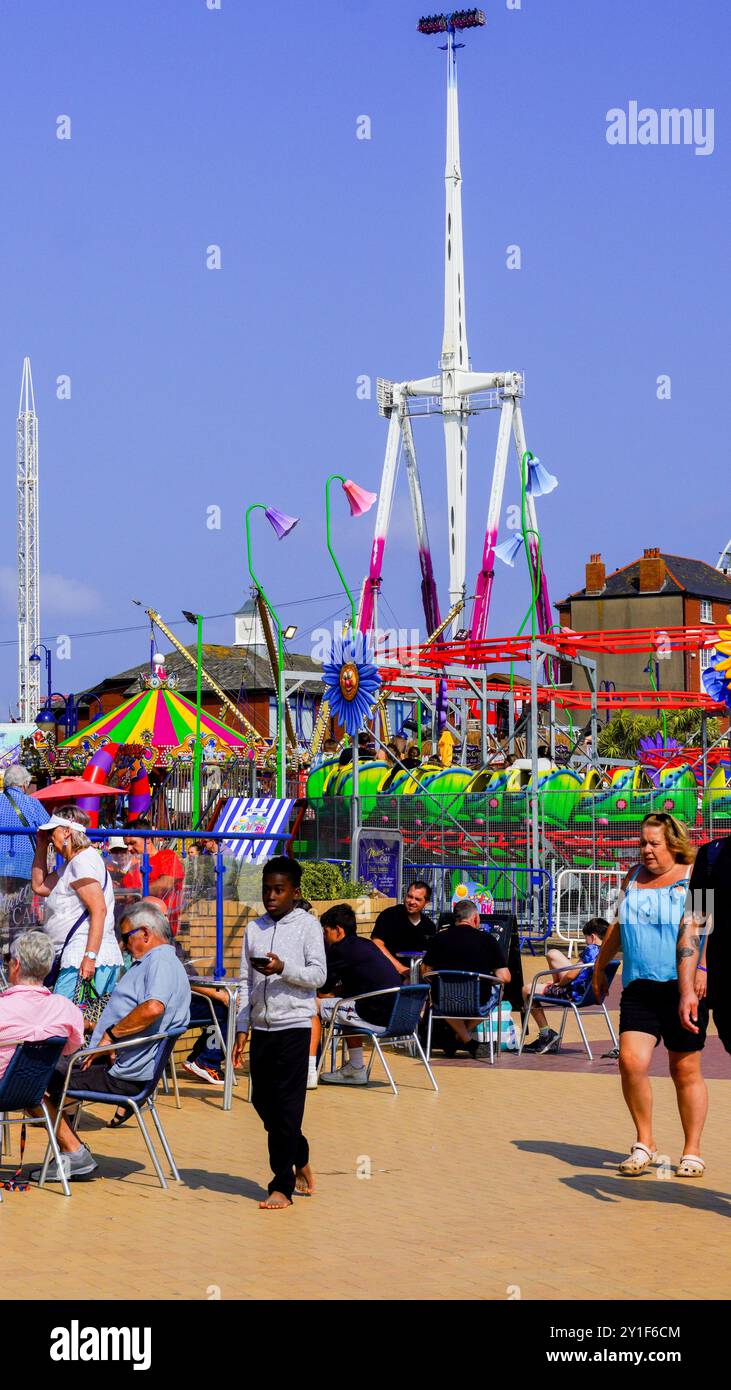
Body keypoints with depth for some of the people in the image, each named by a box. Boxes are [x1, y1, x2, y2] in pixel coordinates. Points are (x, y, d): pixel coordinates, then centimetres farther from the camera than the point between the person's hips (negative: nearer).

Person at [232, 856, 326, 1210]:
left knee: (286, 1106, -6)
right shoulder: (254, 928, 12)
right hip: (261, 1027, 5)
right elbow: (246, 982, 14)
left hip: (294, 1025, -5)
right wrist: (242, 1029, 9)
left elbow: (318, 975, -7)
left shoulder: (307, 925, -1)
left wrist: (283, 969, -23)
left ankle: (283, 1186, -1)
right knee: (262, 1101, 9)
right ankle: (300, 1159, 30)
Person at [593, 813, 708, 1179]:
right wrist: (599, 967, 30)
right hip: (639, 987, 4)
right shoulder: (633, 877, 15)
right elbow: (618, 925, 27)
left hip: (683, 986, -4)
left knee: (685, 1071, 4)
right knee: (631, 1061, -12)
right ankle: (644, 1143, 5)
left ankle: (692, 1152, 18)